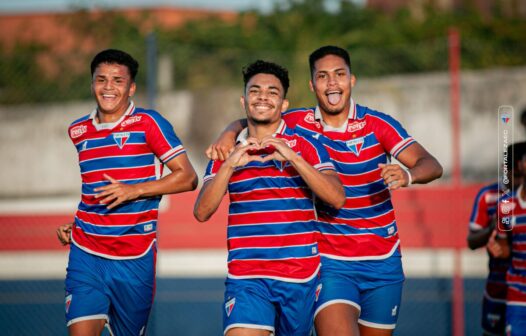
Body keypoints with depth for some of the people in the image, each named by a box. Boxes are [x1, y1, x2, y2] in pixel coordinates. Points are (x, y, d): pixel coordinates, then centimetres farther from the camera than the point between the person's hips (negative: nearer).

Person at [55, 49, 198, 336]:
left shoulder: (147, 123, -4)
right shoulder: (78, 131, 12)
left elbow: (187, 177, -8)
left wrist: (134, 190, -18)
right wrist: (75, 226, 13)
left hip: (135, 258, -3)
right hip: (85, 254, 3)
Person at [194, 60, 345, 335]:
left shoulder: (306, 147, 4)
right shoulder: (227, 153, 9)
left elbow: (337, 198, -10)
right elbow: (201, 213, 0)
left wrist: (293, 158, -18)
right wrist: (229, 165, -12)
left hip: (300, 277, 0)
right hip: (246, 277, 0)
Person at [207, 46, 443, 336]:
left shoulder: (378, 124, -6)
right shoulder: (297, 123, -1)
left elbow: (431, 165, -13)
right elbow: (248, 122, 10)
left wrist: (408, 175, -36)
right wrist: (228, 134, -14)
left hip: (382, 260, 1)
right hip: (329, 260, -1)